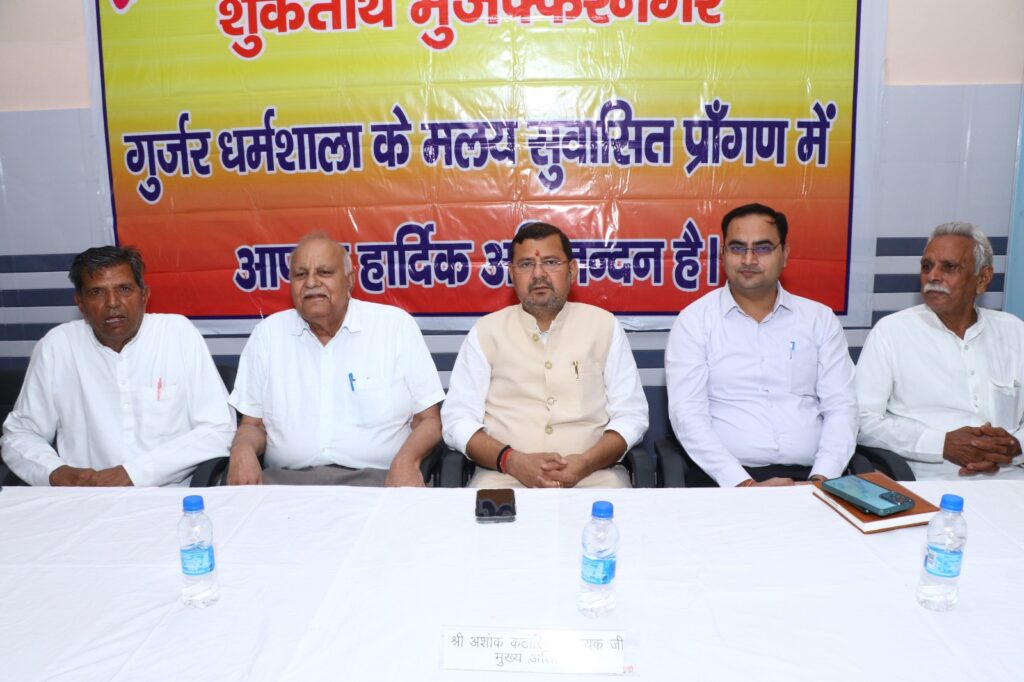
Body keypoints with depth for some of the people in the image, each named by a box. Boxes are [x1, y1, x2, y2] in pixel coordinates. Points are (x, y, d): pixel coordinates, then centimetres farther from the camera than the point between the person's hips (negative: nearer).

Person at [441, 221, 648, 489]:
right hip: (504, 475, 0)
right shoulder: (486, 331, 6)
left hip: (592, 474, 1)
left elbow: (631, 414, 6)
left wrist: (587, 463, -12)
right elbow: (457, 419, 2)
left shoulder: (604, 325, 8)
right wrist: (512, 461, -14)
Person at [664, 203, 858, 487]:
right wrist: (745, 485, -17)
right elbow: (687, 414, -7)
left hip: (809, 476, 3)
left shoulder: (820, 319, 10)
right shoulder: (694, 321, 1)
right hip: (726, 481, -3)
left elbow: (841, 407, 6)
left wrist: (820, 480, -10)